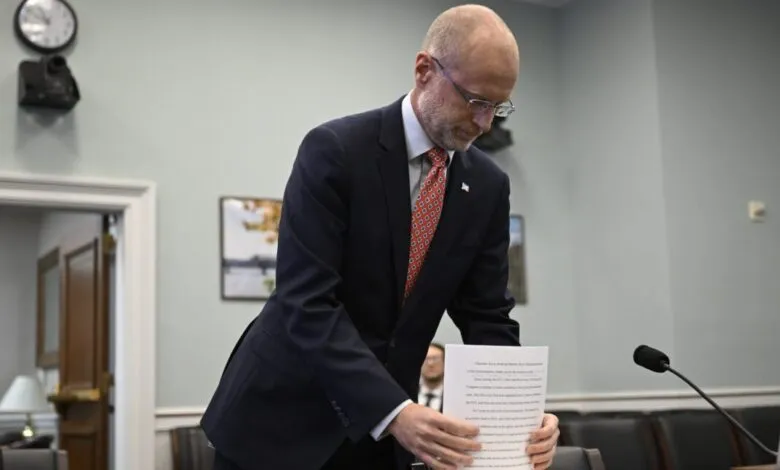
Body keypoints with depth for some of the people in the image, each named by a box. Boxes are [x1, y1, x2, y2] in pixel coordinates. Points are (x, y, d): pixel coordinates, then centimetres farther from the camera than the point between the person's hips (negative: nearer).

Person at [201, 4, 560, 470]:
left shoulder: (488, 186, -1)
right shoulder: (334, 150, -16)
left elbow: (487, 319, 1)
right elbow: (307, 303, -23)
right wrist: (395, 412, -33)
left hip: (381, 429, 5)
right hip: (283, 417, -4)